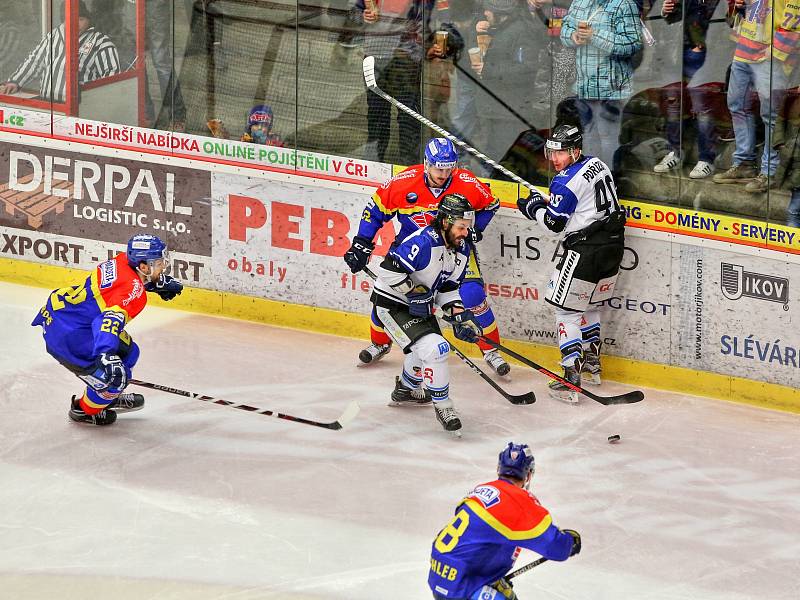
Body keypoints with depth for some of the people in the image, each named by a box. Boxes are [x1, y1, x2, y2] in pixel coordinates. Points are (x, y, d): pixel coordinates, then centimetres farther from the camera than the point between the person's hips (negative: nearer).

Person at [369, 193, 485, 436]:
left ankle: (405, 390, 55)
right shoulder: (424, 243, -29)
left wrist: (460, 316, -4)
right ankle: (443, 407, -6)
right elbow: (389, 270, -33)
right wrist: (414, 293, -26)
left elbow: (449, 287, 9)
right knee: (434, 348, -20)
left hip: (418, 304, 10)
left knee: (428, 349, 28)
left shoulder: (461, 249, 0)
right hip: (390, 304, -10)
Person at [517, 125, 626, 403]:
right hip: (613, 244, 9)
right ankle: (592, 363, 36)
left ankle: (571, 378, -10)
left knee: (568, 309, -3)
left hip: (586, 250, -9)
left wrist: (533, 207, 6)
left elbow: (554, 224, -14)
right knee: (588, 305, 26)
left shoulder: (565, 182, -18)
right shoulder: (597, 163, 9)